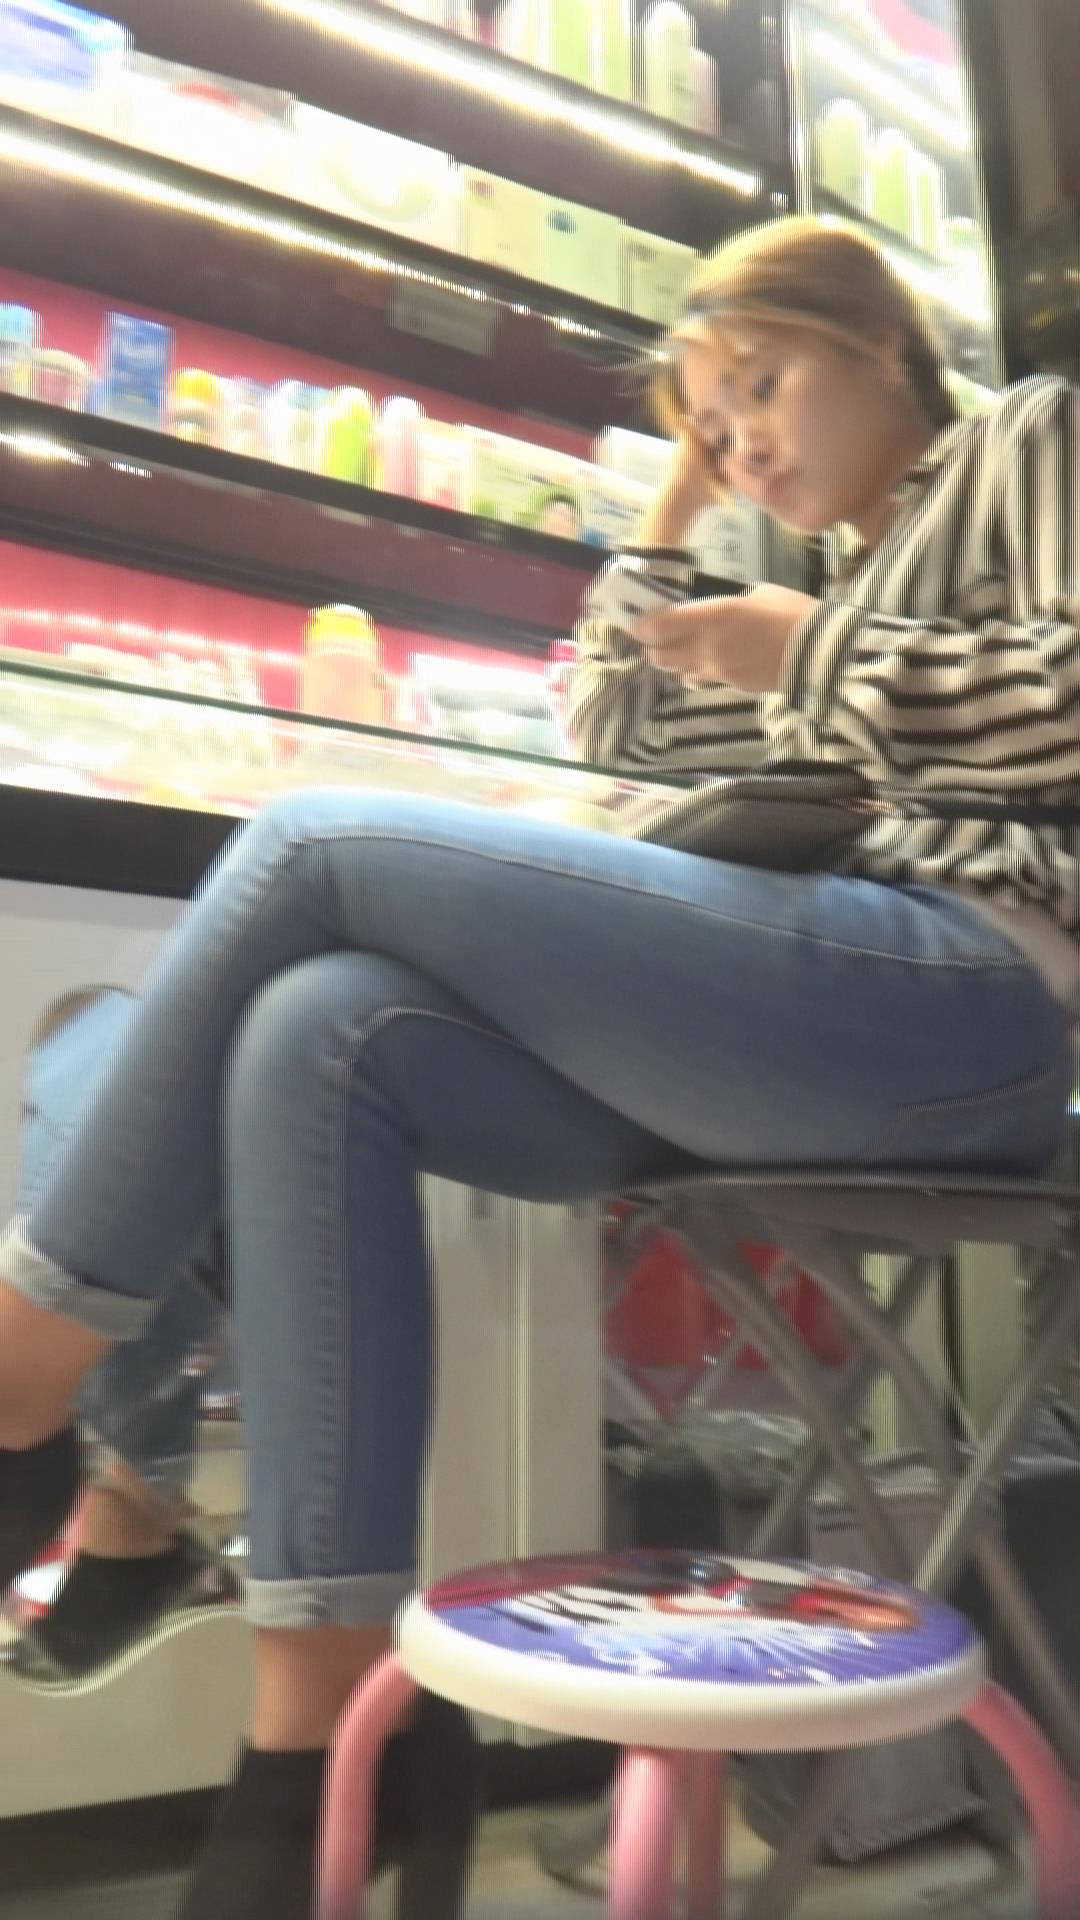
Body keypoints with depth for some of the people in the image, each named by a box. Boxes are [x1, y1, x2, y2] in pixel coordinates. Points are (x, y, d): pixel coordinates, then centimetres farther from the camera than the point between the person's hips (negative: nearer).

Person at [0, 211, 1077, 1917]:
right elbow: (613, 727, 35)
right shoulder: (856, 577, 36)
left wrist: (811, 654, -3)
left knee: (314, 845, -12)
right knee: (317, 1040, -13)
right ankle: (324, 1728, -15)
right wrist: (680, 497, 35)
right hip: (832, 1026, 8)